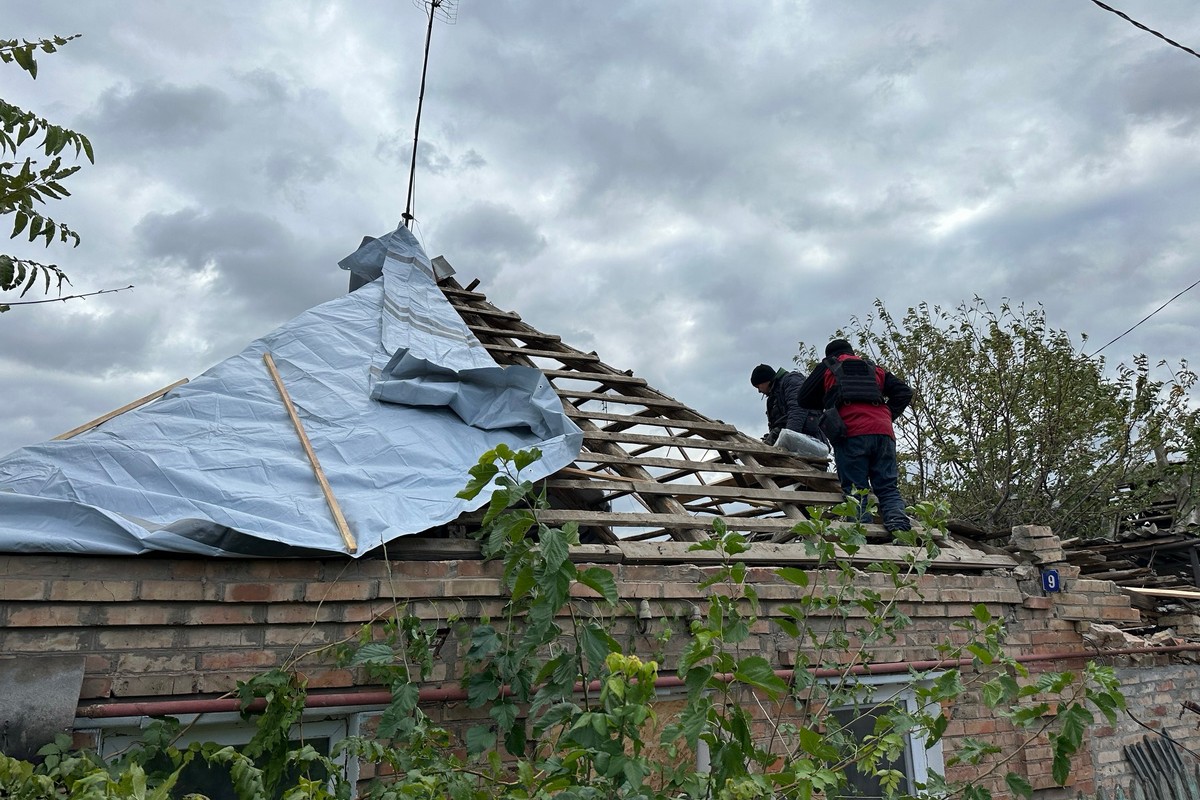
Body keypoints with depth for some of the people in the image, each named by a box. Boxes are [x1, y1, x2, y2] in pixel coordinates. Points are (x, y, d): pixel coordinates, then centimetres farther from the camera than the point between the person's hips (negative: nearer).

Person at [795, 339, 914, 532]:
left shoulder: (826, 367, 24)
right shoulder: (874, 369, 32)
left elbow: (803, 398, 25)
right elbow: (905, 392, 24)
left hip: (851, 434, -3)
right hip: (883, 432, 3)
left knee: (855, 489, -5)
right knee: (888, 488, 3)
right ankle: (899, 524, -22)